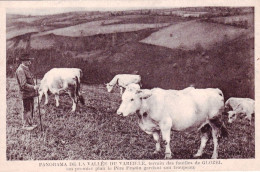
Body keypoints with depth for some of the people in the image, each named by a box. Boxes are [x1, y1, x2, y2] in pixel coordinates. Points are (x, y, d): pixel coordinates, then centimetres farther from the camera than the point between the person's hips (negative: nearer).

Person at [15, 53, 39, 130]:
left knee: (31, 109, 18)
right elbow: (23, 85, -24)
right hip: (26, 93, -9)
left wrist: (34, 88, 13)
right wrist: (33, 87, -23)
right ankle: (25, 125, 13)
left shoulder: (26, 69, 12)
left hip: (31, 93, 9)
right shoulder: (20, 70, -19)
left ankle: (30, 123, 30)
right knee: (27, 110, 1)